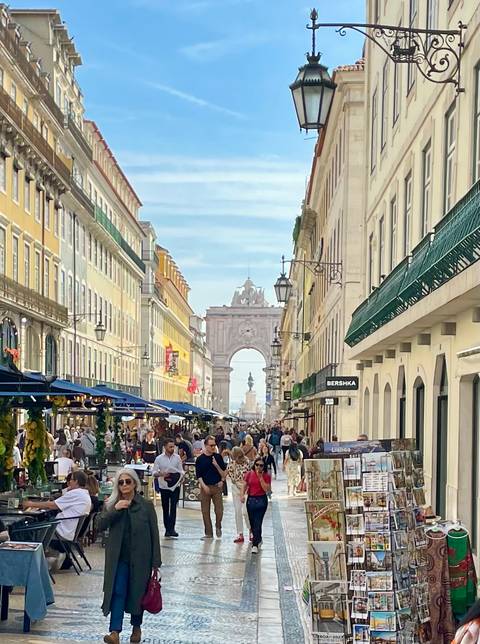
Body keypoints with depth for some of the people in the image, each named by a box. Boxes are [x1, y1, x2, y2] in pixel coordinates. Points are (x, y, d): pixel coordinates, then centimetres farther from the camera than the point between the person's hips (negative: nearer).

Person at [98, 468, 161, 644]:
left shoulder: (146, 505, -5)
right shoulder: (111, 504, 3)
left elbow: (154, 534, -3)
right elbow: (101, 525, -8)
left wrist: (156, 562, -5)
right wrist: (115, 510, -23)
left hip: (140, 558, -1)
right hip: (118, 558, 1)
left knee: (137, 593, 11)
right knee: (118, 593, -8)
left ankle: (136, 627, 31)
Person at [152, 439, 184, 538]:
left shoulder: (177, 457, 3)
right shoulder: (159, 459, -1)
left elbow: (181, 470, 7)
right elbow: (154, 472, 0)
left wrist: (181, 476, -15)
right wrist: (161, 474, -20)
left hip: (175, 486, 0)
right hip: (164, 486, 0)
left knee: (173, 507, -10)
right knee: (165, 508, 7)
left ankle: (171, 529, -13)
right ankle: (167, 529, 16)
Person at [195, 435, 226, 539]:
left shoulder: (218, 457, 5)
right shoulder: (200, 459, 1)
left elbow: (223, 473, 5)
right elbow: (198, 476, 0)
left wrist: (216, 465, -11)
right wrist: (204, 486, -11)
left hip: (217, 486, 0)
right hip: (205, 487, 0)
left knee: (219, 510, -6)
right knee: (205, 511, 2)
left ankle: (218, 527, 21)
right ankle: (208, 533, 12)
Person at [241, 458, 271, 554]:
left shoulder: (267, 476, -3)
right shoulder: (249, 474, 2)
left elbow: (267, 490, -12)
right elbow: (245, 486, 5)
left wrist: (261, 478, -16)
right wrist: (242, 495, -12)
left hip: (261, 500, -3)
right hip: (251, 499, 3)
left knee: (257, 523, -9)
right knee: (252, 522, 12)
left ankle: (255, 545, -7)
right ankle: (258, 540, 35)